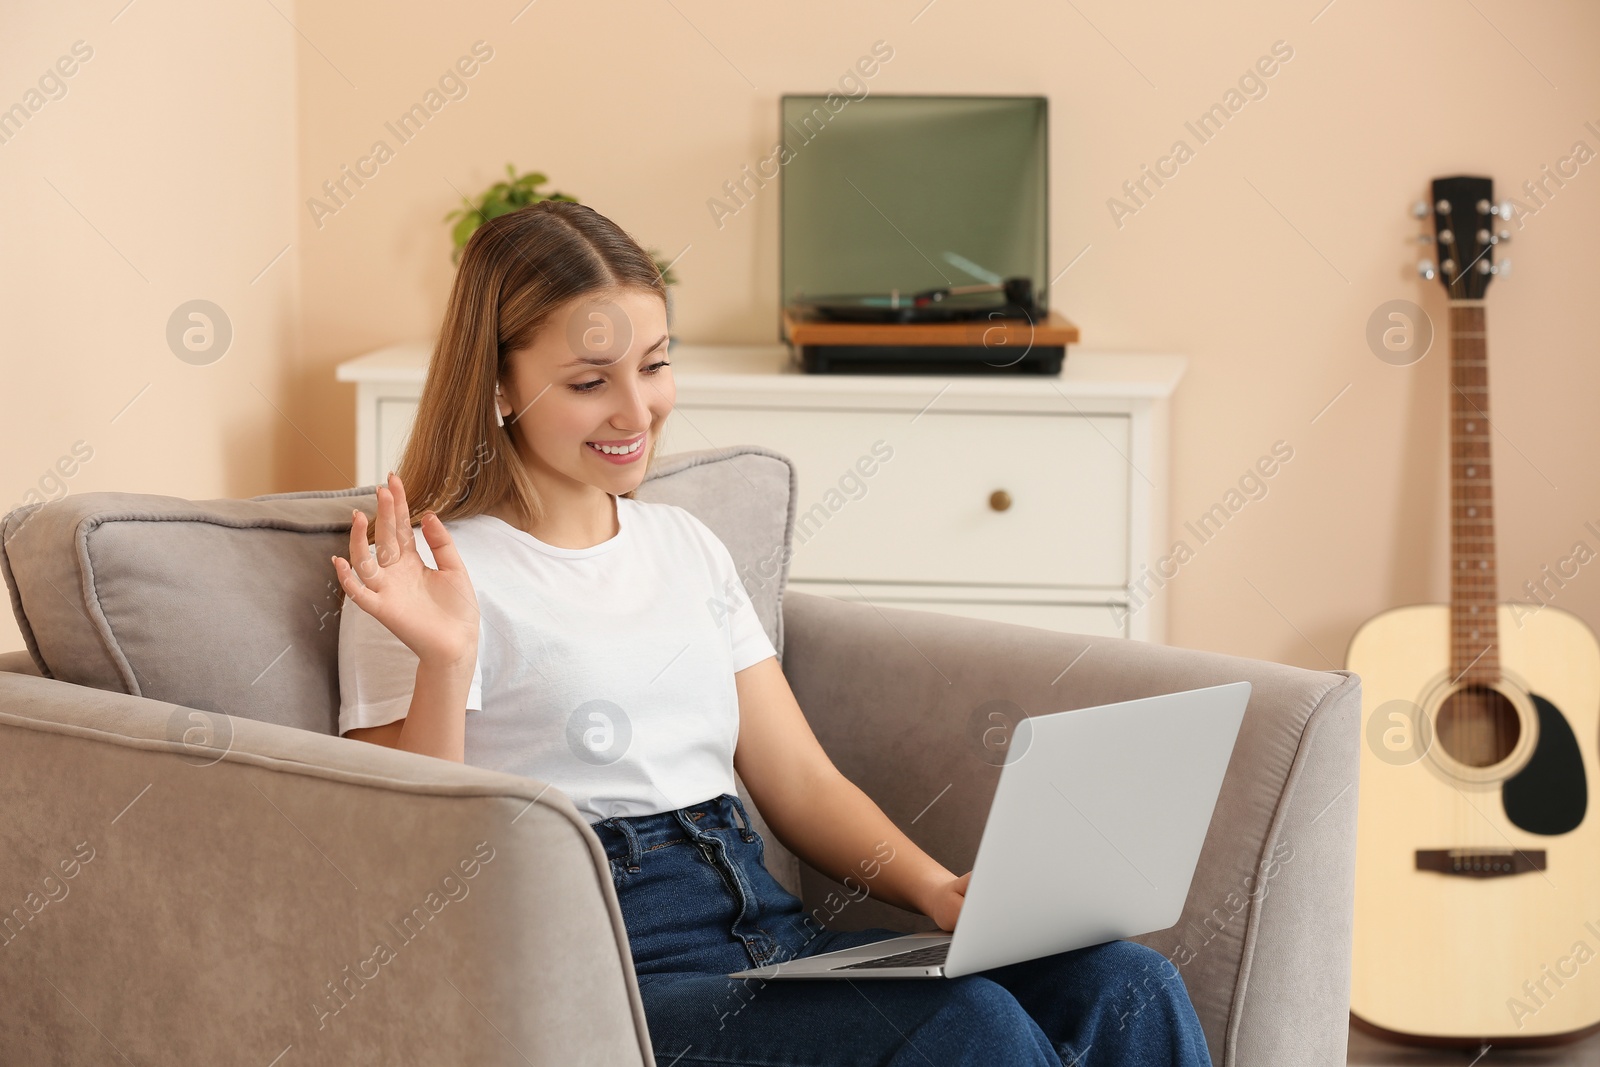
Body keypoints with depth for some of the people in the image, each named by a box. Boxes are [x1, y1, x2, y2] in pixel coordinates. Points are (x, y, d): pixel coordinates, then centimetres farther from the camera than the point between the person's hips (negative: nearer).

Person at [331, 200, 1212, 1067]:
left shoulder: (686, 548, 21)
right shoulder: (428, 577, 0)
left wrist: (940, 890, 0)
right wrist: (444, 663, -21)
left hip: (771, 934, 7)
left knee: (1128, 989, -18)